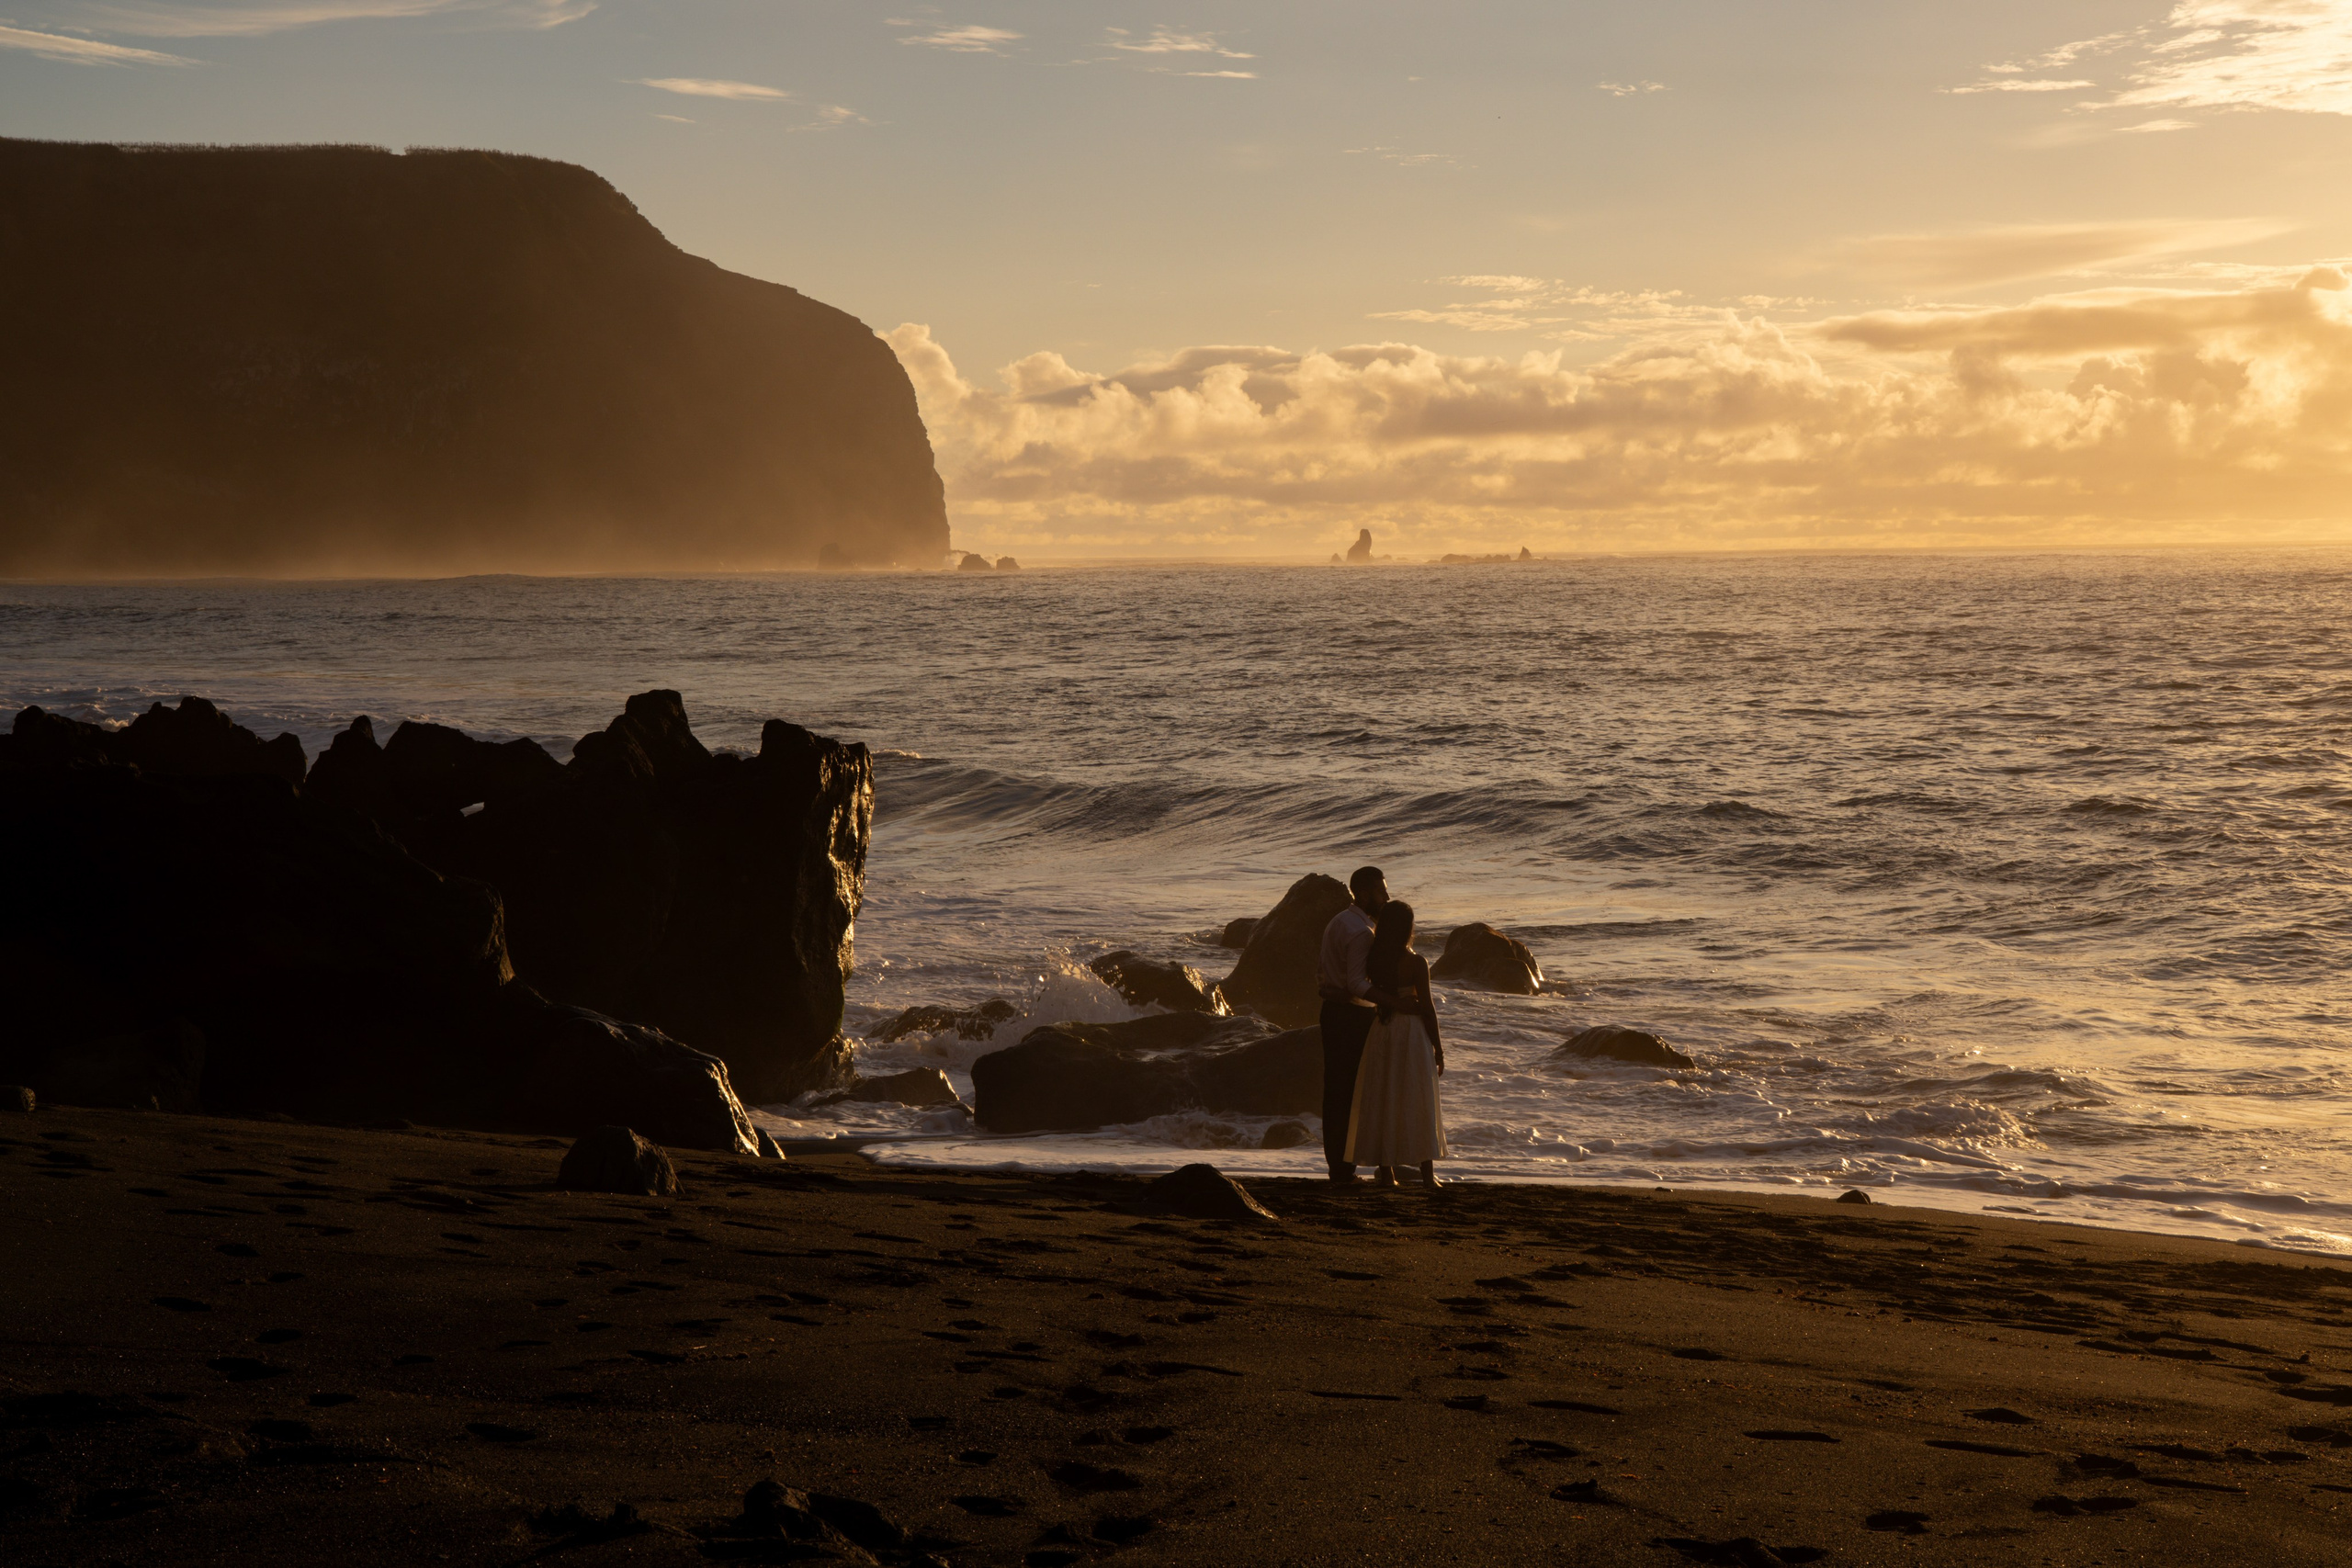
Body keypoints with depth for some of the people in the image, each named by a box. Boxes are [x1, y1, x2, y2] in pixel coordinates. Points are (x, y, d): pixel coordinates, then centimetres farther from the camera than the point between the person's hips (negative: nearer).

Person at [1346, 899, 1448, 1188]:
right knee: (1418, 1102, 3)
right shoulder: (1416, 963, -12)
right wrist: (1438, 1048, -3)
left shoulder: (1372, 960, -1)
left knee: (1381, 1102, 9)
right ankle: (1427, 1173, 3)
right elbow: (1426, 1007, -10)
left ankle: (1386, 1171, 10)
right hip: (1412, 1032, -3)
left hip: (1381, 1031, 4)